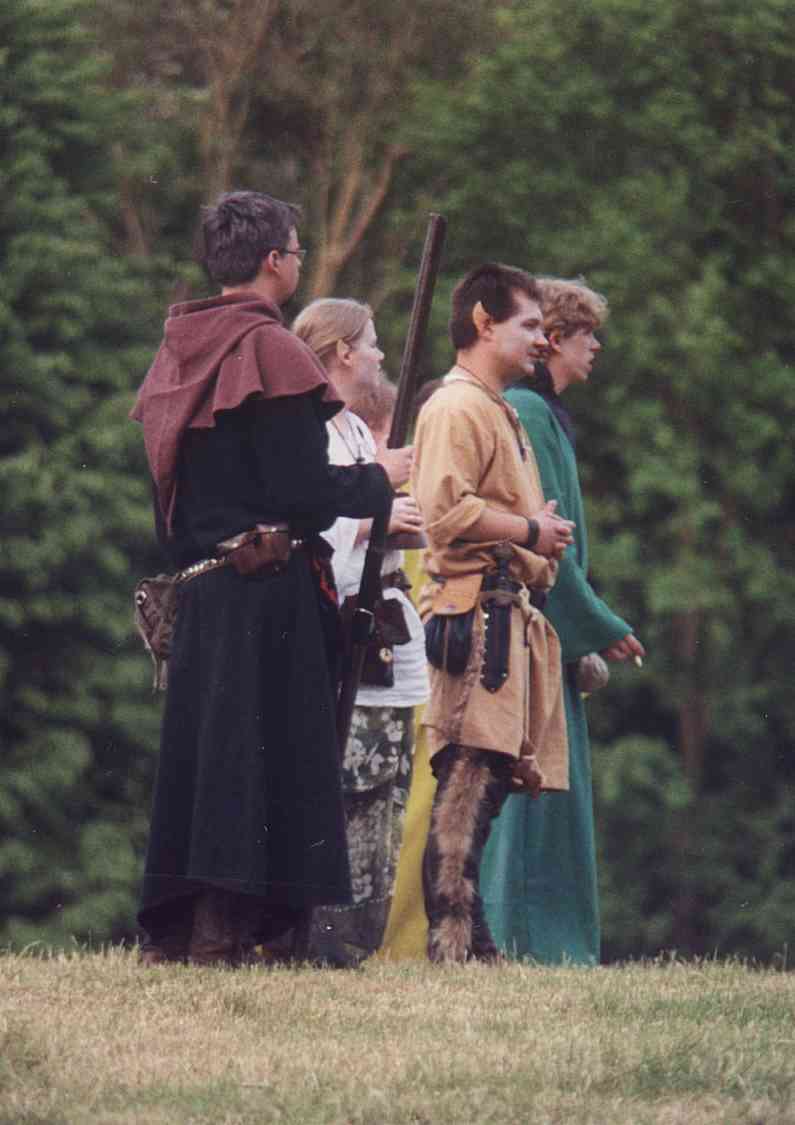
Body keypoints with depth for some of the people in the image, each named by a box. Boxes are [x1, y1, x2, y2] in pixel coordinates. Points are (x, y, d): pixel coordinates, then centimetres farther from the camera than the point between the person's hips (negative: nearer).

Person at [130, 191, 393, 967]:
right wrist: (378, 482, 0)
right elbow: (300, 486, -16)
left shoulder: (178, 354, 14)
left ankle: (170, 929, 10)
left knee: (197, 750, 10)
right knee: (260, 750, -6)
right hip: (271, 588, -8)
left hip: (200, 584, 8)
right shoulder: (269, 351, -11)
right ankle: (223, 931, -10)